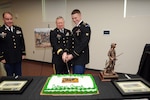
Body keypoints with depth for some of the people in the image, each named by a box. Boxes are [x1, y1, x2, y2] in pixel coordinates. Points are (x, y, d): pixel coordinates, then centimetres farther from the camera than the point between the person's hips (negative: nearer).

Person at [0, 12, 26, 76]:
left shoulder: (18, 29, 5)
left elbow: (22, 42, 9)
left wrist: (23, 53, 7)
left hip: (18, 58, 4)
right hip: (8, 60, -3)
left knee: (19, 76, 16)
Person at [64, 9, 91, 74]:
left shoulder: (85, 27, -10)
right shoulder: (74, 28, 15)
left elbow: (83, 43, -19)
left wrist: (73, 55, -19)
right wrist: (70, 54, 6)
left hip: (81, 58, -8)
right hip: (74, 57, 8)